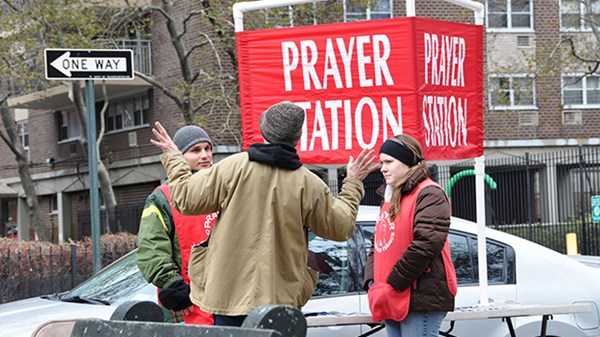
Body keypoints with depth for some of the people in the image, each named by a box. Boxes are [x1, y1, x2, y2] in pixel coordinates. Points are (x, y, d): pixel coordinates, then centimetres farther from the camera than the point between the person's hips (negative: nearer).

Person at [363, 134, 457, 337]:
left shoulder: (429, 194, -7)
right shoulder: (391, 198, 23)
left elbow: (426, 244, -18)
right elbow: (378, 244, 23)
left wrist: (392, 285, -16)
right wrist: (372, 283, 6)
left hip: (420, 298, -9)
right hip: (393, 302, 9)